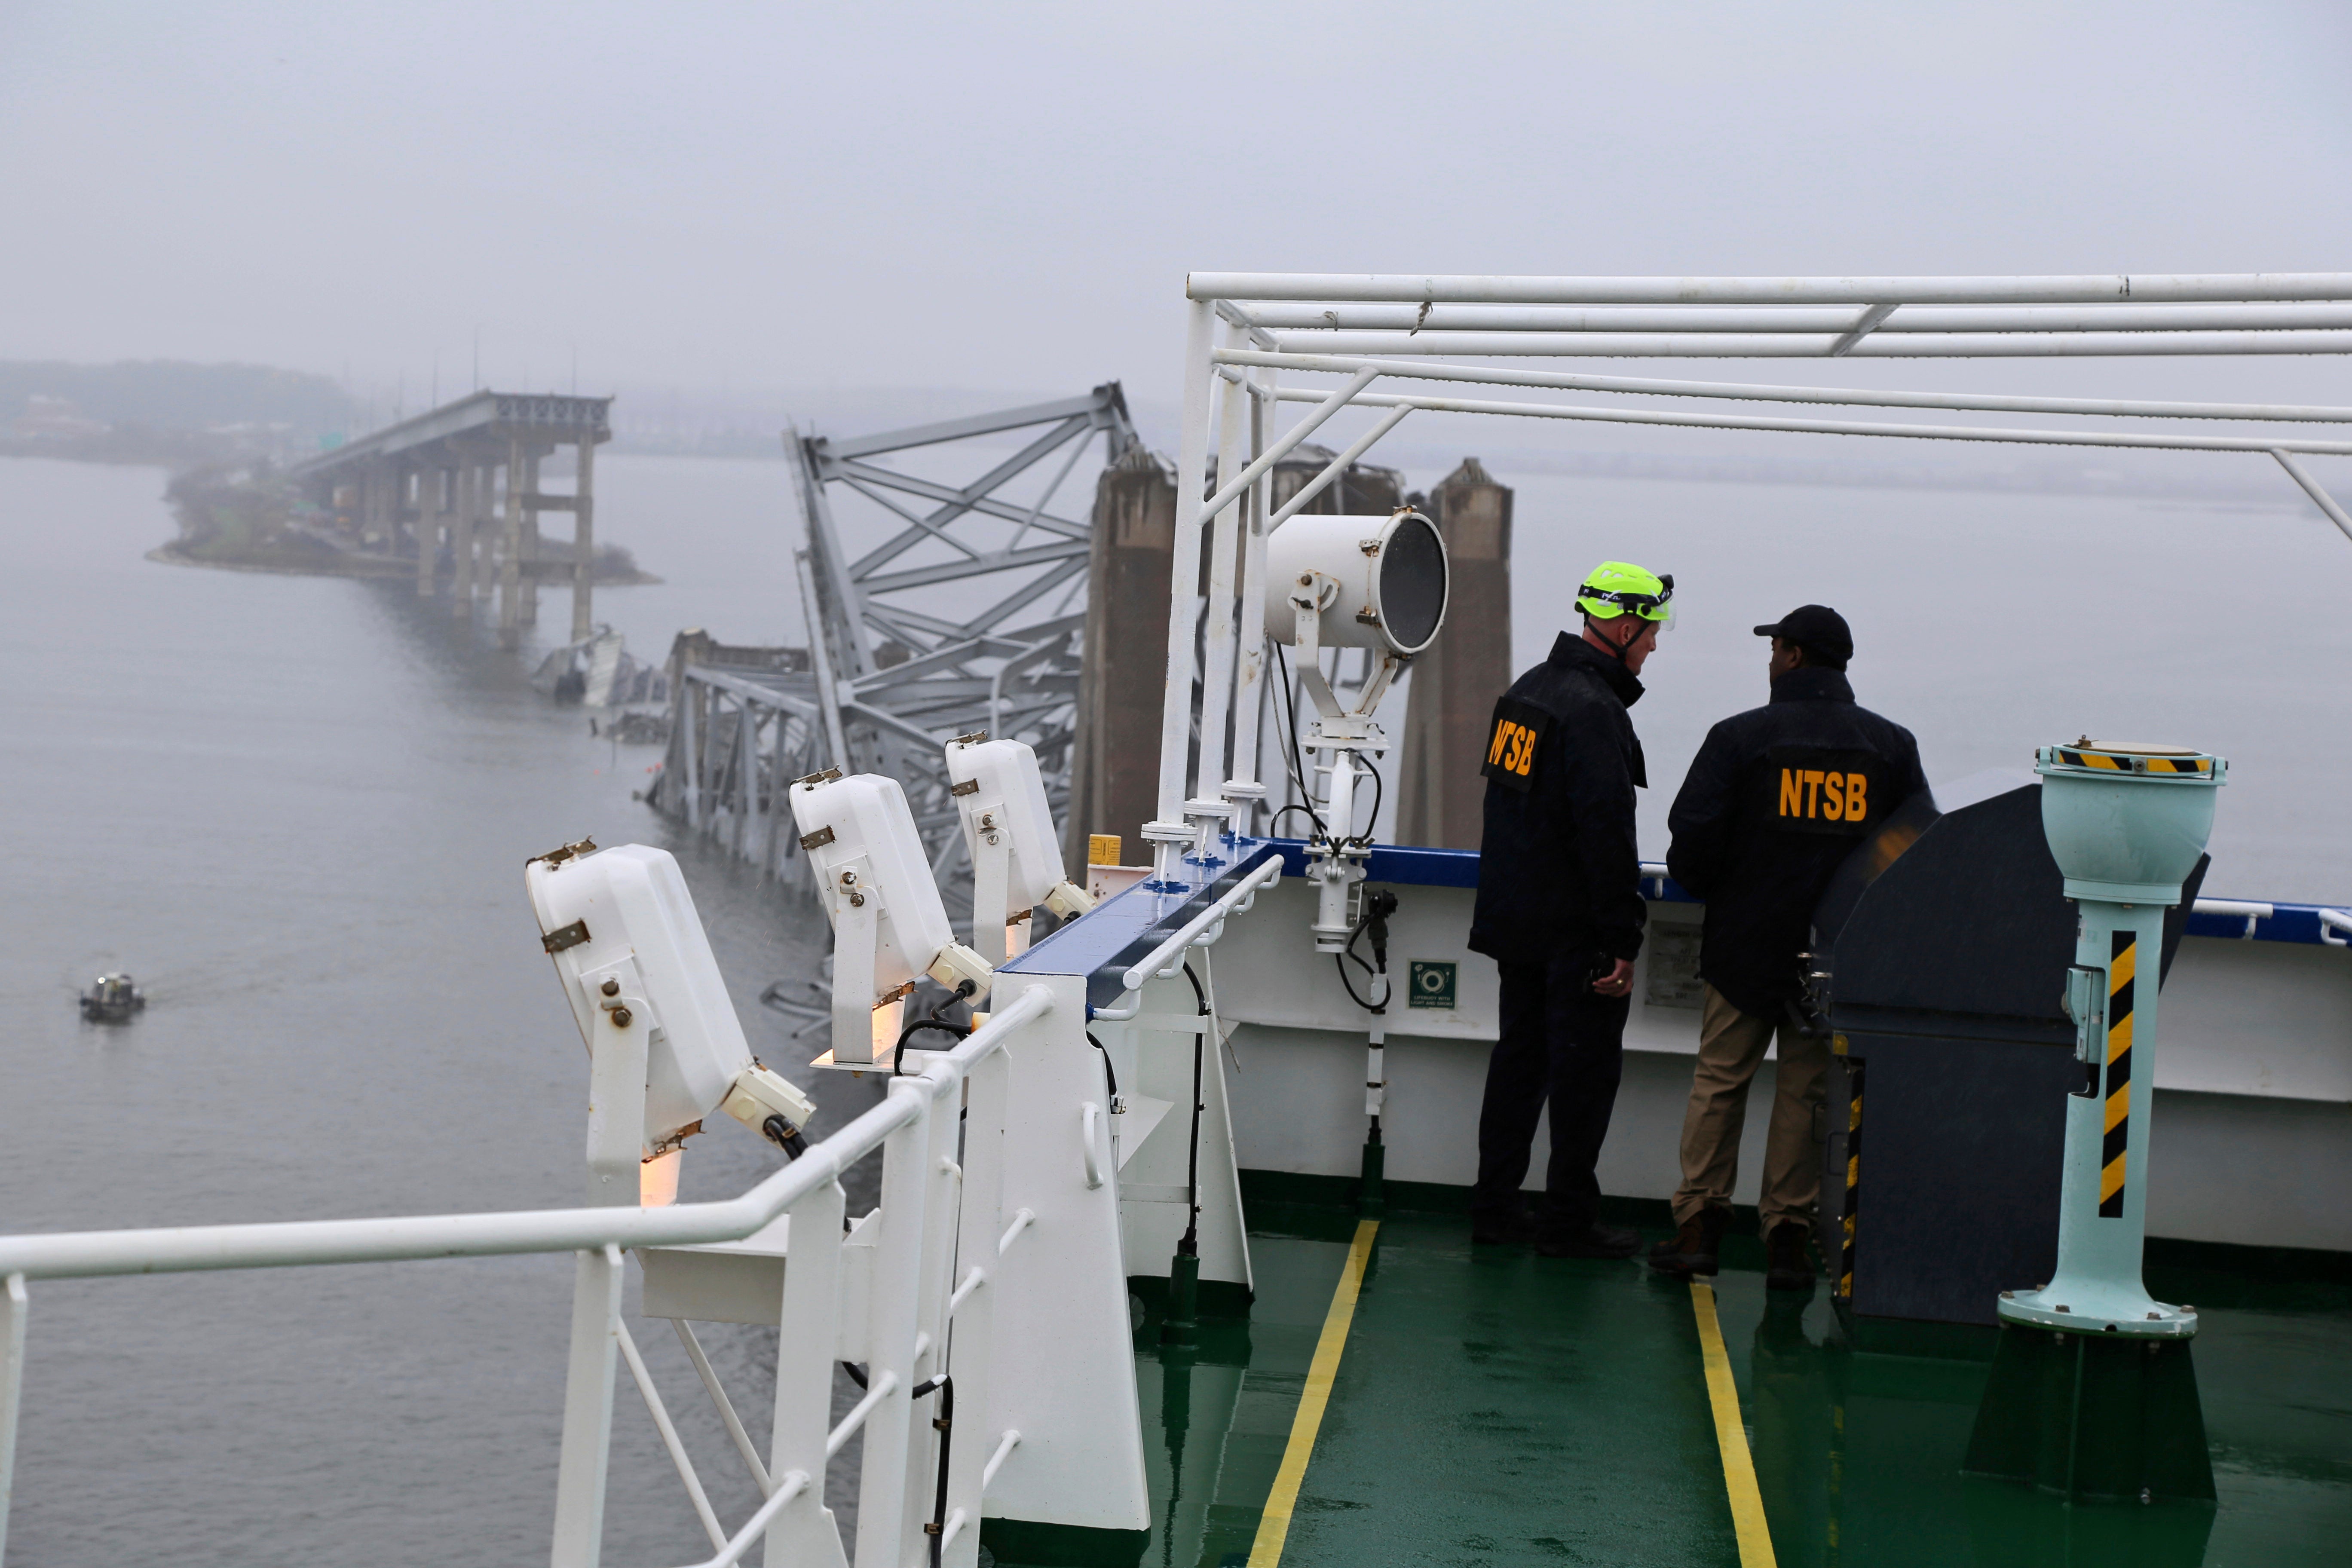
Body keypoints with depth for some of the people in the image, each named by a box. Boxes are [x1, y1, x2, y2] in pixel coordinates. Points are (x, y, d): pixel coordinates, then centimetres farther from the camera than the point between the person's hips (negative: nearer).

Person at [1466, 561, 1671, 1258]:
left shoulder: (1529, 689, 12)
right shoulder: (1593, 709, -19)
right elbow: (1606, 833, -23)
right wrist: (1623, 941, -20)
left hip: (1514, 918, 9)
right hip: (1572, 930, -9)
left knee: (1520, 1056, 15)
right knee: (1587, 1068, 0)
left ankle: (1495, 1206, 20)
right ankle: (1570, 1219, 4)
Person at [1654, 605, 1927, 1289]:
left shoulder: (1739, 737, -8)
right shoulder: (1893, 745, 1)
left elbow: (1692, 841, -9)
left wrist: (1713, 891, 11)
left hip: (1746, 944, -2)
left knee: (1719, 1080, 9)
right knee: (1808, 1091, 8)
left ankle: (1698, 1225, 9)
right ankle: (1788, 1236, 8)